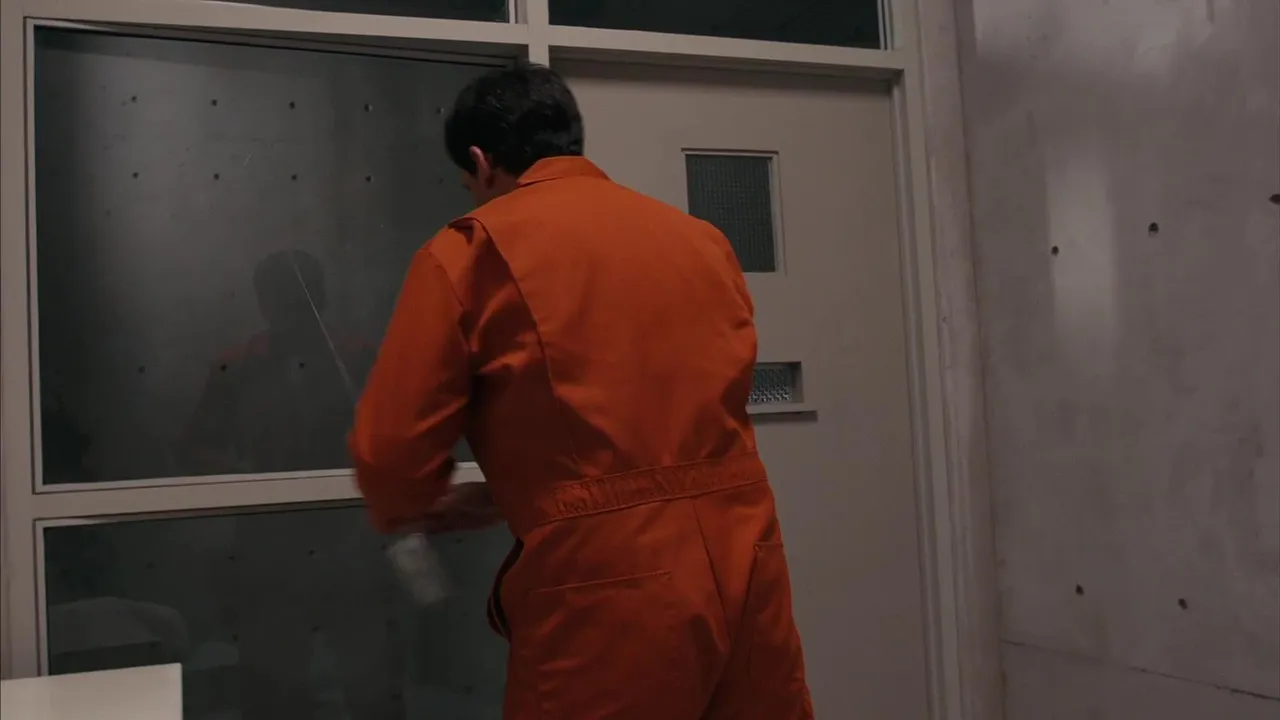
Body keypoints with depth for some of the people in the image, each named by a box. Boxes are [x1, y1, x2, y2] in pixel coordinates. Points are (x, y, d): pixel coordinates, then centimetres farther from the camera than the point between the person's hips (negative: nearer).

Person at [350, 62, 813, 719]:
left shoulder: (472, 249, -2)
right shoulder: (702, 240, 14)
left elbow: (391, 454, -4)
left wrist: (411, 514, 20)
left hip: (609, 594, -5)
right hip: (744, 570, 6)